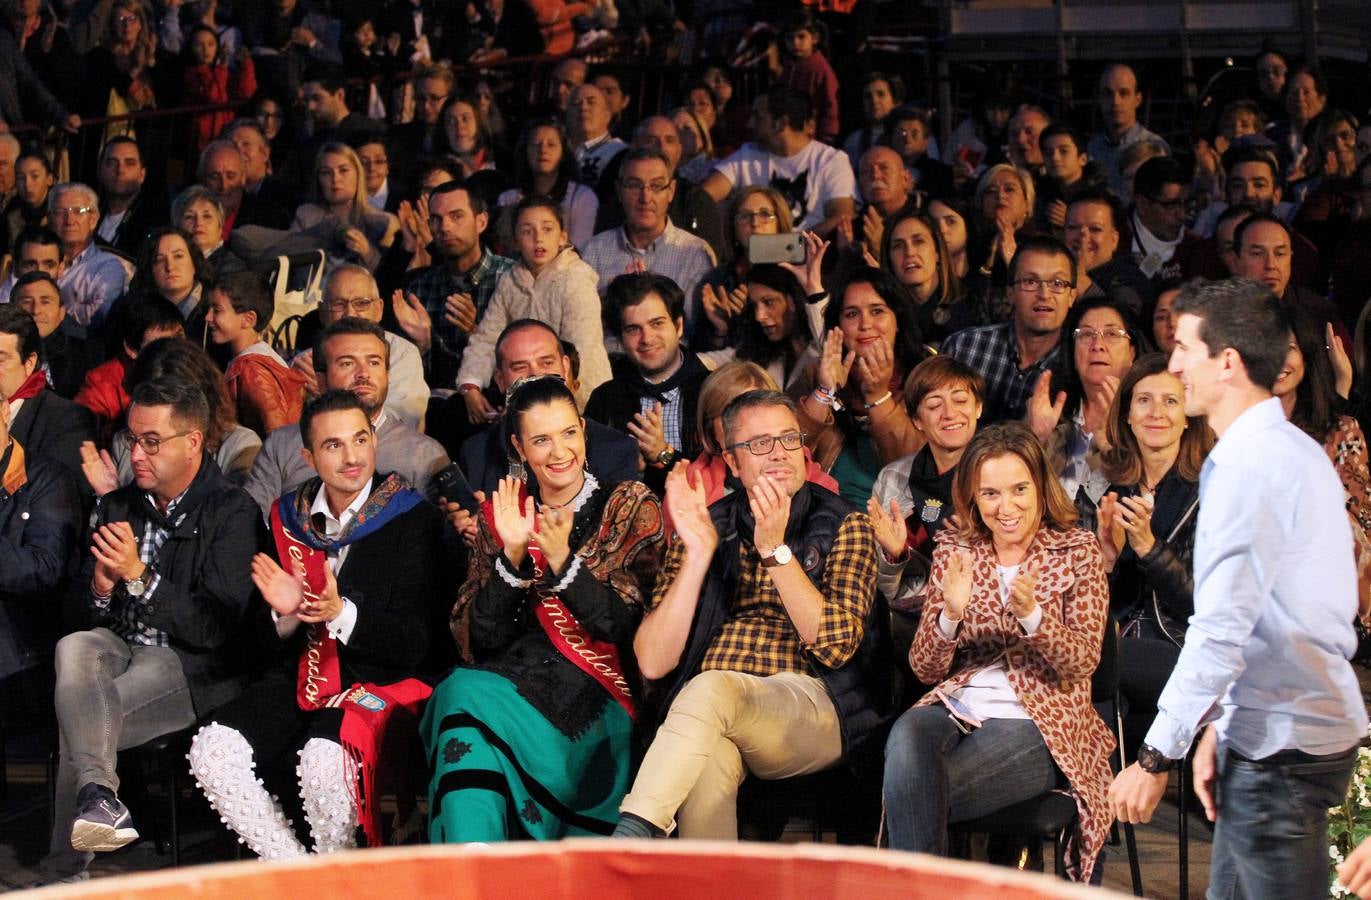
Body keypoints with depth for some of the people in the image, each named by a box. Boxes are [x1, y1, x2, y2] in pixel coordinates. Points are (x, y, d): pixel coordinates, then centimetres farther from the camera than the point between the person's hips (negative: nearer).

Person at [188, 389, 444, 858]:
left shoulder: (412, 520, -4)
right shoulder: (288, 517, 10)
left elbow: (414, 639, -10)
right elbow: (264, 638, 13)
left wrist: (342, 615, -25)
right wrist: (283, 613, -11)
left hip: (377, 683, -5)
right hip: (297, 679, 5)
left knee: (325, 760, -34)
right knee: (212, 750, -20)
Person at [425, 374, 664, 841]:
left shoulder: (630, 507, 8)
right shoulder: (502, 514, 15)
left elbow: (626, 626, -3)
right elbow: (475, 640, 6)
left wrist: (562, 560, -16)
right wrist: (512, 555, -8)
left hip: (598, 698, -3)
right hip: (513, 676, 3)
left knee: (470, 701, -33)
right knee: (460, 690, -34)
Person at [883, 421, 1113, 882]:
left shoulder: (1077, 551, 5)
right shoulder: (953, 550, 12)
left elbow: (1083, 663, -4)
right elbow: (924, 669, 7)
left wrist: (1031, 615, -23)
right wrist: (950, 615, -14)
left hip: (1038, 723, -3)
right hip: (957, 709, 3)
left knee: (914, 798, -30)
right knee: (908, 735, -35)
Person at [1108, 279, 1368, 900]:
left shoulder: (1251, 465, -17)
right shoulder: (1297, 450, 15)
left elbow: (1222, 631, -21)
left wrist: (1156, 756, -17)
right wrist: (1217, 728, 16)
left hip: (1280, 748, -10)